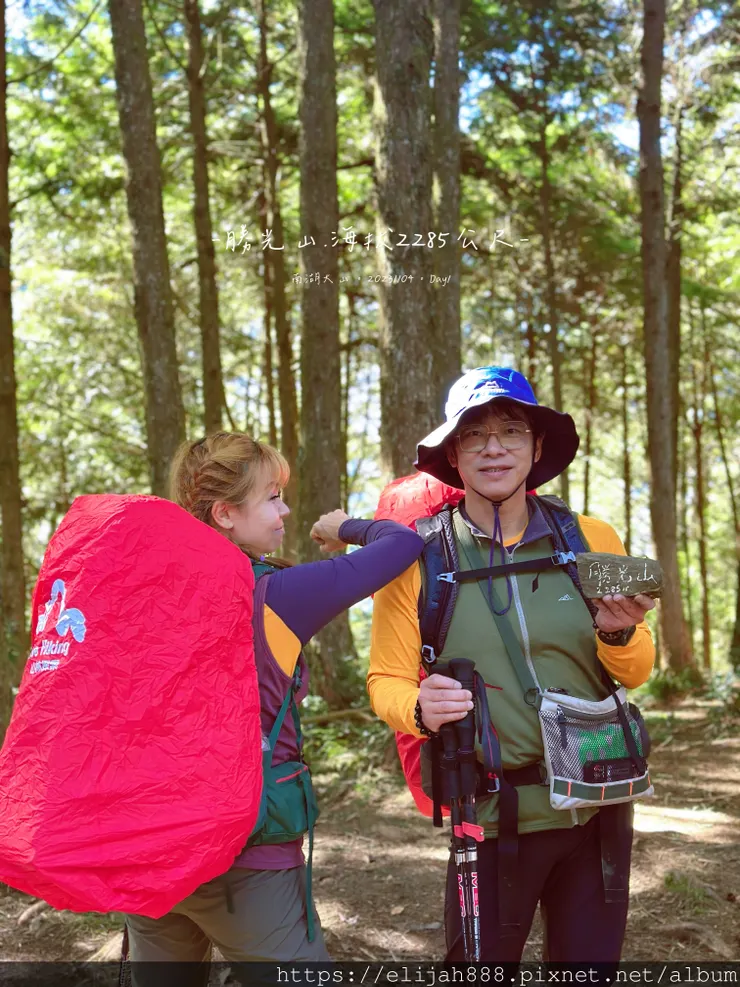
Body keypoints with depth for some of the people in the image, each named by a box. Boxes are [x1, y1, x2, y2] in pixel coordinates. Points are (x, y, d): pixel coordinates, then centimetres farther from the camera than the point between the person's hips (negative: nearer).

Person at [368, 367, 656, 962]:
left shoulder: (592, 541, -1)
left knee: (591, 960, 18)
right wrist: (419, 709, -25)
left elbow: (636, 673, 5)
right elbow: (386, 682, -3)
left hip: (599, 802, 3)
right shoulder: (417, 558, -7)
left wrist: (618, 635, -17)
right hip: (495, 815, -2)